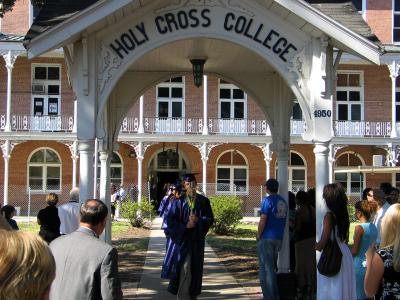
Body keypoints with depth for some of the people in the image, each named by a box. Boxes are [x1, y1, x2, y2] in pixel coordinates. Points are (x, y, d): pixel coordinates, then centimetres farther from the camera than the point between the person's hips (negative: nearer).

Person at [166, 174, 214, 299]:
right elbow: (170, 220, -4)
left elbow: (210, 218, 2)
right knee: (184, 269, -8)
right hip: (183, 238, -2)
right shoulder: (179, 201, -1)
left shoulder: (203, 201, 5)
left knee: (196, 267, 9)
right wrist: (185, 226, -16)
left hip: (197, 240, 2)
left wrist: (198, 220, -16)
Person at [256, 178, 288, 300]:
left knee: (266, 268, -1)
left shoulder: (267, 200, -12)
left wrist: (258, 235, -6)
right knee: (272, 267, 17)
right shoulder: (283, 201, 10)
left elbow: (263, 220, -17)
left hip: (266, 238, -7)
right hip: (279, 238, 7)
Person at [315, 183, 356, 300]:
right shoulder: (344, 214, 5)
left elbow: (323, 241, -18)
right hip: (345, 253, 7)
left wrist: (316, 246, 2)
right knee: (343, 286, 14)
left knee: (332, 289, 1)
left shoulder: (329, 216, -16)